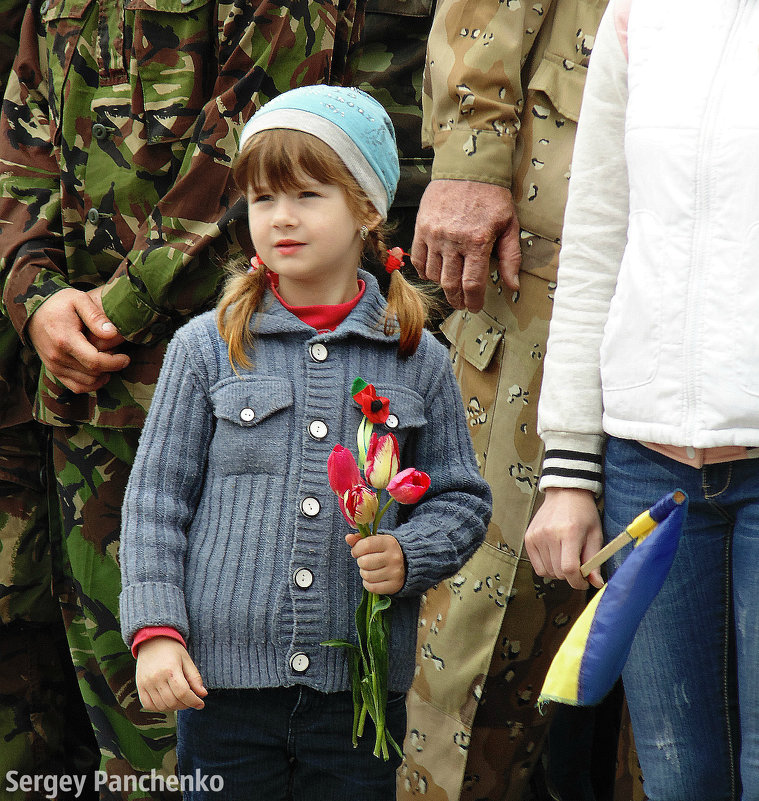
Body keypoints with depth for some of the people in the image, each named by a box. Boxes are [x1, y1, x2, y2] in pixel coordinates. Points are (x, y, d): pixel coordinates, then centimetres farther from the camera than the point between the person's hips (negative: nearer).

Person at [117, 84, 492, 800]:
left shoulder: (418, 360, 4)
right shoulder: (206, 350, 2)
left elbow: (461, 498, 9)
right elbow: (156, 497, 2)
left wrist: (408, 556, -10)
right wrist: (155, 631, -5)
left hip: (361, 687, 1)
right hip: (222, 681, -1)